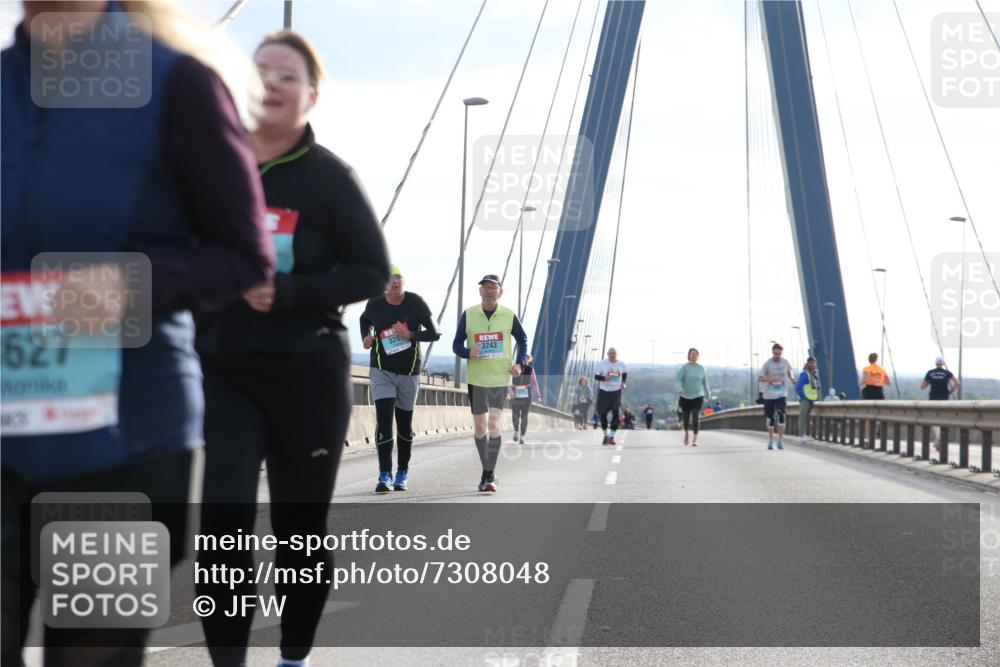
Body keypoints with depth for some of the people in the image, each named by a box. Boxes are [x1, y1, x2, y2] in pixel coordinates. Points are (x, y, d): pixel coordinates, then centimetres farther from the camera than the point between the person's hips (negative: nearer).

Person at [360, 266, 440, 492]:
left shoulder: (416, 303, -9)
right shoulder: (374, 304, -4)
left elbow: (434, 334, -8)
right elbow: (365, 320, 20)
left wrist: (410, 335, -23)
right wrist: (367, 337, 0)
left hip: (409, 372, 1)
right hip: (382, 371, 0)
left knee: (404, 425, 10)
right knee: (384, 420, -15)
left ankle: (402, 473, 25)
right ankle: (385, 476, -18)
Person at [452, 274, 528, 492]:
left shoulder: (509, 316, -1)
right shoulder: (468, 315, -1)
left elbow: (522, 340, 14)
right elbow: (456, 345, 4)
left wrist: (519, 363, -2)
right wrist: (468, 353, -18)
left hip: (500, 378, -2)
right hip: (476, 378, 2)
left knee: (493, 425, -15)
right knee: (479, 428, 7)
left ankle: (489, 476, -10)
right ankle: (488, 472, 24)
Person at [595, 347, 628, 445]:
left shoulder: (621, 364, 0)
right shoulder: (602, 363, -8)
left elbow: (625, 373, 21)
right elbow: (596, 376, -5)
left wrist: (623, 383, 9)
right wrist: (604, 378, -23)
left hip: (616, 391, 1)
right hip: (604, 391, -1)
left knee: (616, 414, -12)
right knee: (603, 414, 5)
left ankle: (611, 436, 0)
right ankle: (605, 435, 26)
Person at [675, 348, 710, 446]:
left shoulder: (701, 368, 1)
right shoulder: (684, 367, -8)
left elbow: (704, 381, 15)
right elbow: (677, 380, -15)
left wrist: (707, 392, 26)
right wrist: (679, 389, -35)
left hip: (698, 396, 0)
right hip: (685, 396, 0)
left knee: (695, 417, -16)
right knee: (686, 417, 10)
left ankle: (695, 439, -16)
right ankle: (686, 432, 41)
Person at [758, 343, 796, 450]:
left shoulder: (785, 362, 2)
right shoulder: (767, 364, -6)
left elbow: (789, 372, 22)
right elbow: (759, 378, -7)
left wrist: (792, 378, 1)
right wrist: (768, 379, -26)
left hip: (782, 394, 1)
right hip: (769, 395, -1)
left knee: (781, 415, -17)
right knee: (771, 418, 6)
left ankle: (780, 441, -10)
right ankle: (770, 441, 23)